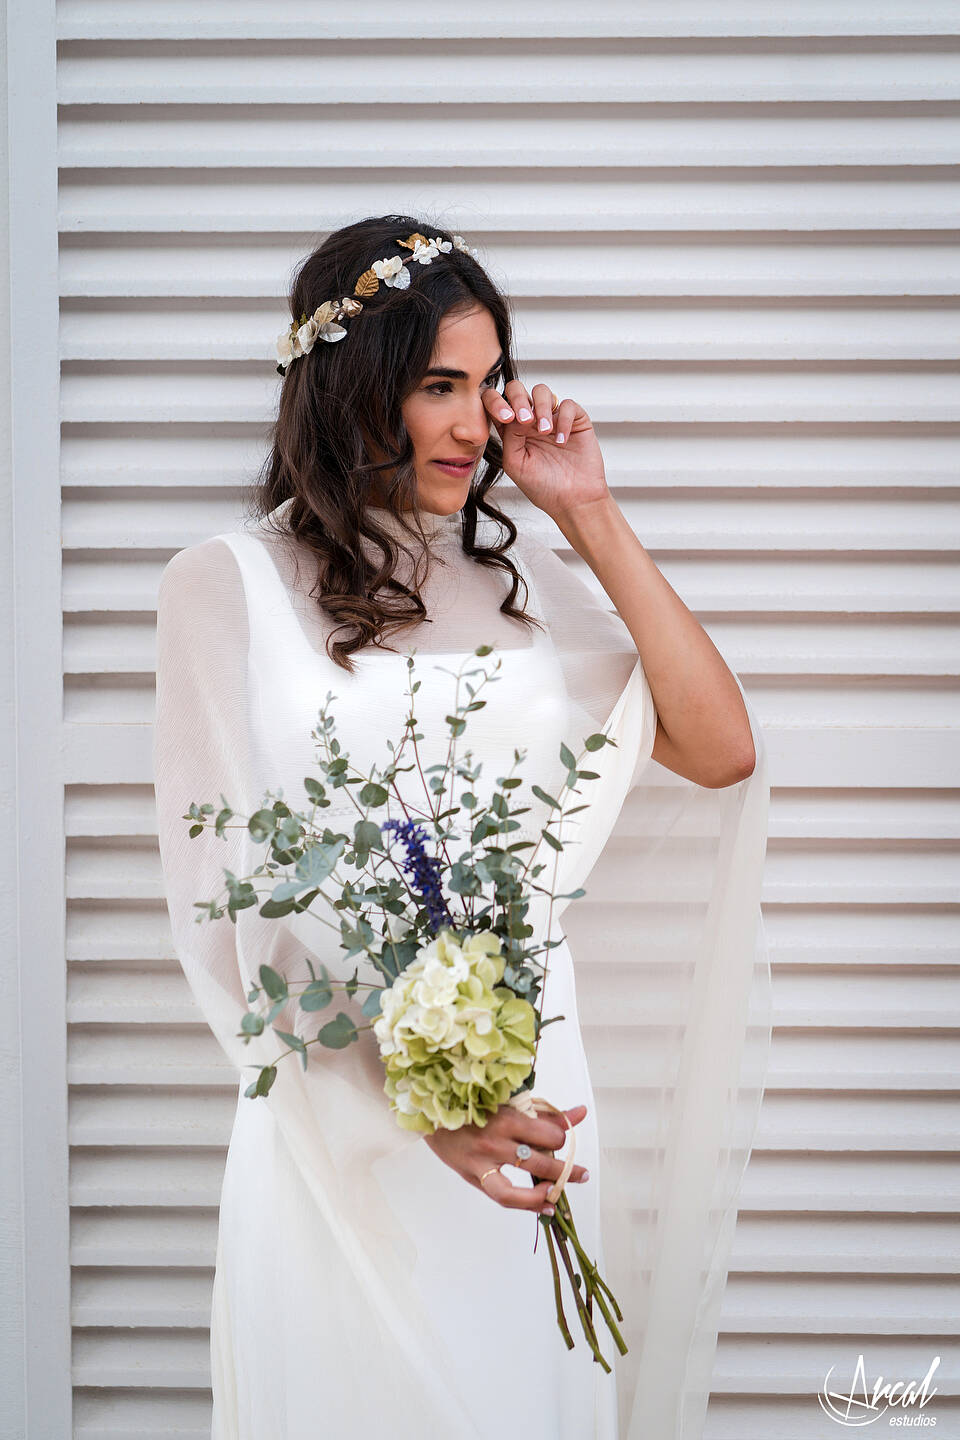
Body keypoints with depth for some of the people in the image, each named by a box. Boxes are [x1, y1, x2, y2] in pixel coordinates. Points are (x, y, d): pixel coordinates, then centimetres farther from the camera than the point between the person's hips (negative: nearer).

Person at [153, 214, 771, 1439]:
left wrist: (591, 519, -3)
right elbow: (228, 895, -9)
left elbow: (720, 750, 1)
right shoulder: (231, 584, -5)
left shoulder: (520, 565, 7)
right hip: (341, 1101, -4)